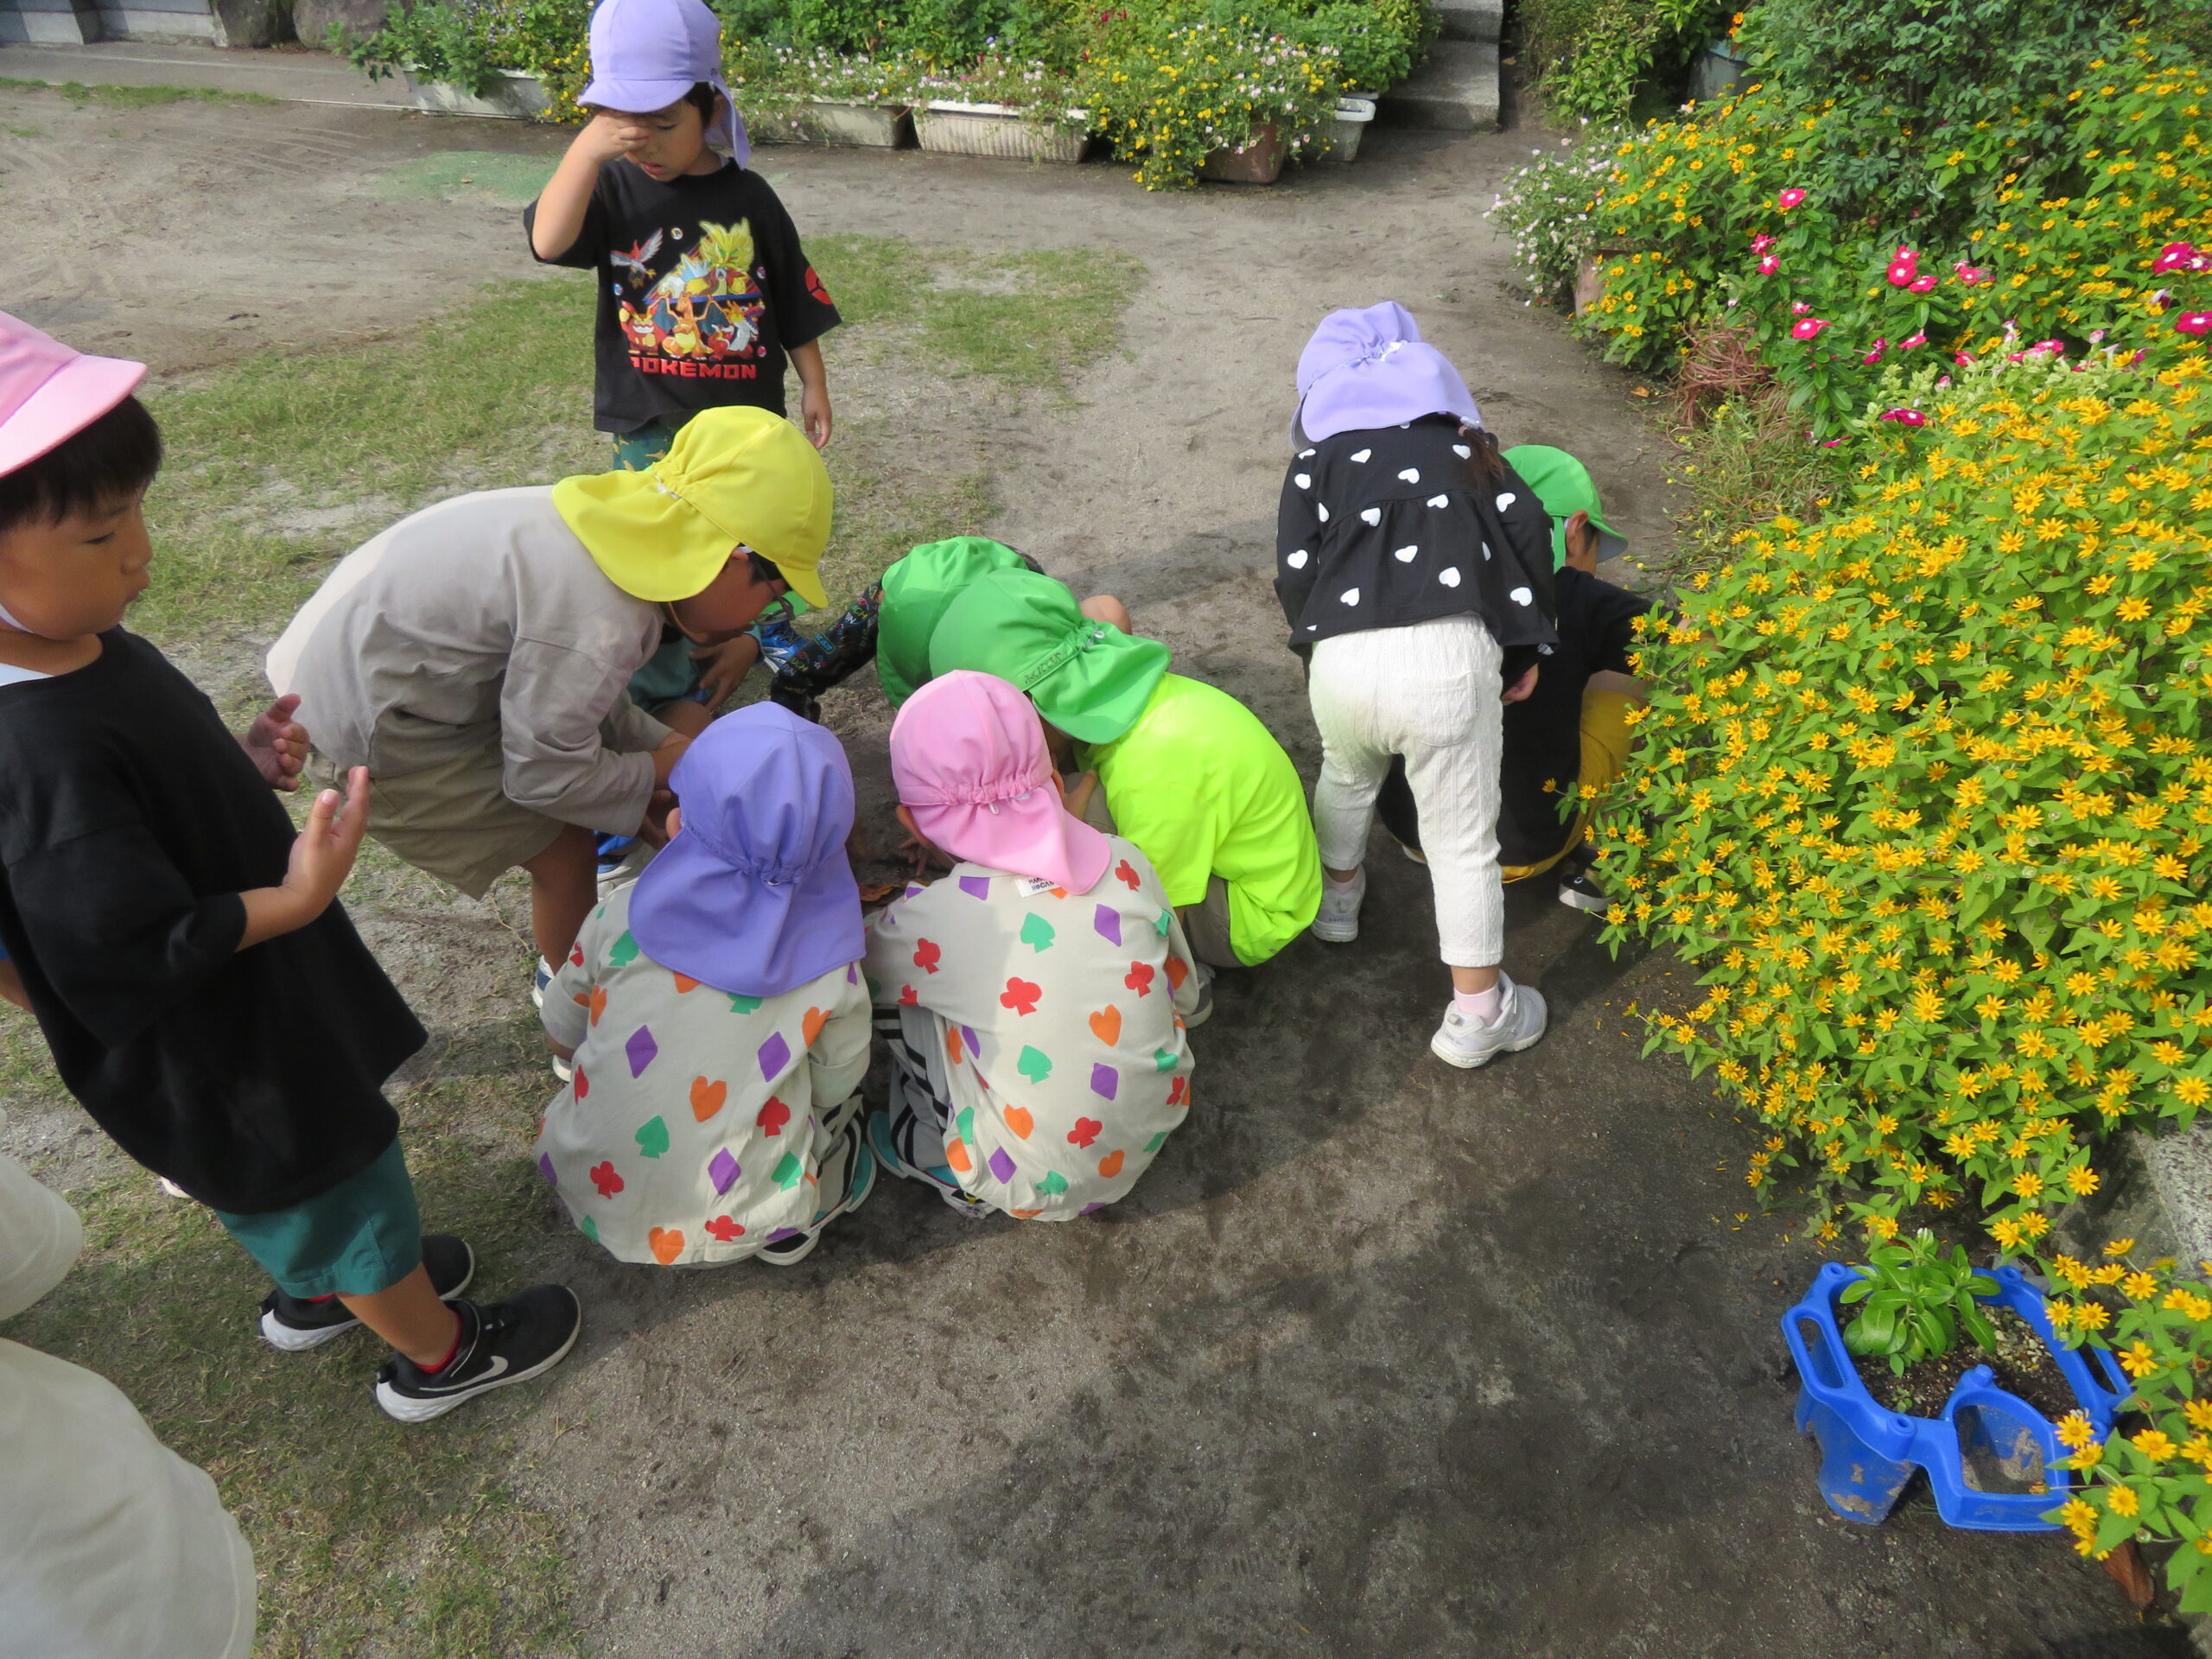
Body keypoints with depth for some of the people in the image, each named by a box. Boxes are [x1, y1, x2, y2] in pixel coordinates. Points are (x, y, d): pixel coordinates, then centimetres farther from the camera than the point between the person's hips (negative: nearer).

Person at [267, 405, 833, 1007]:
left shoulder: (632, 520, -4)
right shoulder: (602, 619, -34)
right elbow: (543, 775, -21)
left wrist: (652, 742, 3)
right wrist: (654, 773, -6)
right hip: (370, 720, -9)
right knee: (565, 854, 1)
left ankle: (563, 967, 42)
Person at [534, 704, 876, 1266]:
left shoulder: (623, 914, -13)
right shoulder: (829, 965, -16)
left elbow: (561, 1035, 3)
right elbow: (833, 1090, 0)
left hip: (588, 1193, 2)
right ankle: (790, 1223, 11)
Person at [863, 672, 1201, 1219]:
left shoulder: (931, 918, -21)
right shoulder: (1125, 862, -12)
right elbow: (1185, 997, 4)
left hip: (1042, 1187, -4)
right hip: (1156, 1132, 4)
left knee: (885, 982, 1)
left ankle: (930, 1152, 17)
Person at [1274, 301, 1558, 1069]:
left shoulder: (1315, 459, 21)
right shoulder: (1460, 438, 25)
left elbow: (1294, 571, 6)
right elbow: (1525, 528, 11)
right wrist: (1527, 650, 17)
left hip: (1341, 659, 1)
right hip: (1450, 652, -1)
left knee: (1345, 777, 33)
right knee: (1464, 841, 12)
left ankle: (1337, 897, 57)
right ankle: (1477, 1013, 24)